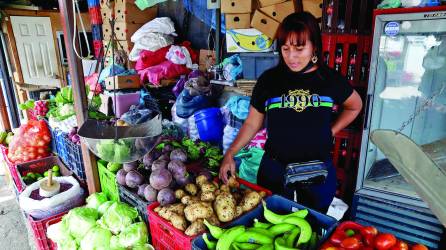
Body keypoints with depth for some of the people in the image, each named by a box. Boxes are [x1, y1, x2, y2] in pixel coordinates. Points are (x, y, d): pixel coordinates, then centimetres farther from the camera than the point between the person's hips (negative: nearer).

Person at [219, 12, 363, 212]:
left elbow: (355, 106, 15)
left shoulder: (331, 79, -4)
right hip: (274, 169, 0)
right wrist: (230, 154, -11)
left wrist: (331, 131, 2)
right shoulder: (269, 79, -6)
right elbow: (253, 123, -1)